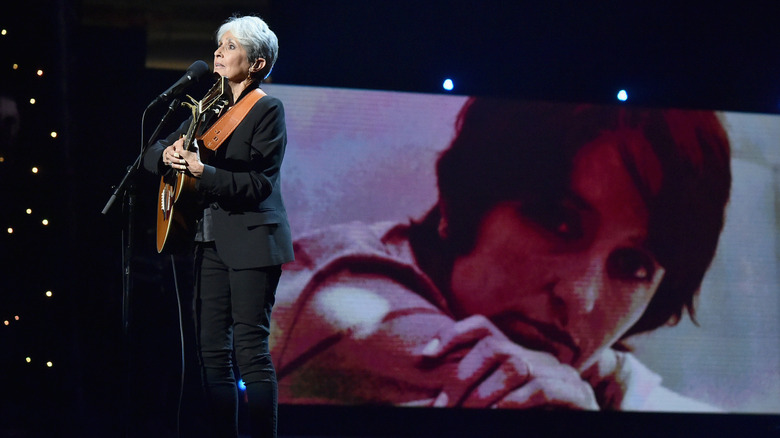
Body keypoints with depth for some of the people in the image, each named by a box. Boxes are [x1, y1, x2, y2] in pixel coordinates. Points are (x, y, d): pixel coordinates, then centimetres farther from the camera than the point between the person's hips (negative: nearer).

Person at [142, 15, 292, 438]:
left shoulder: (267, 109, -6)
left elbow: (259, 184, -14)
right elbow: (152, 156, 18)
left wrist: (203, 171, -24)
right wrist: (168, 154, -5)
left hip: (251, 240, -7)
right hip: (211, 240, 7)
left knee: (250, 347, -10)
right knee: (211, 349, 6)